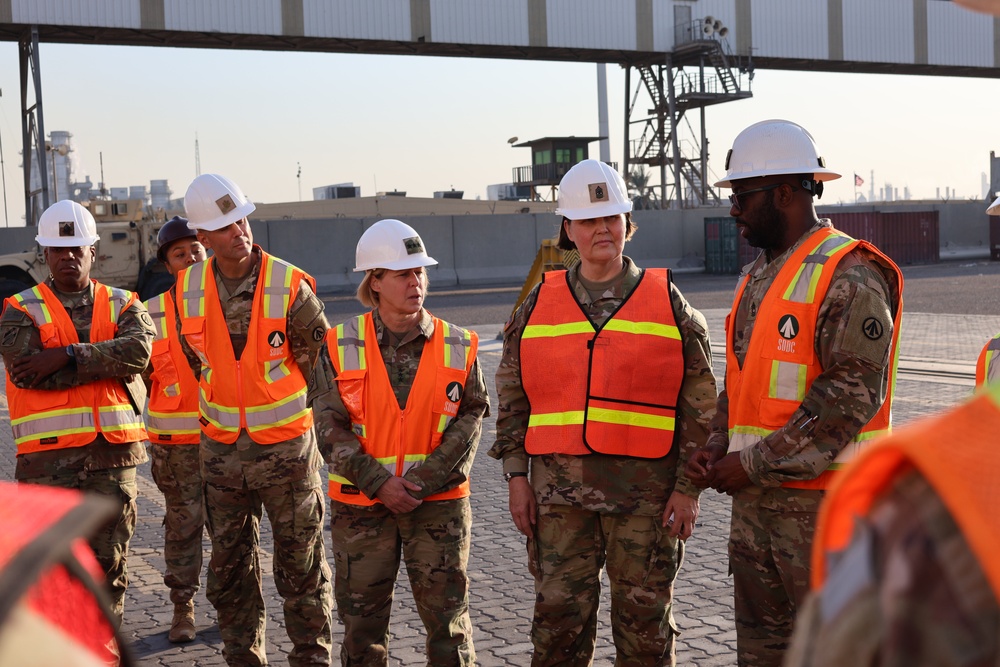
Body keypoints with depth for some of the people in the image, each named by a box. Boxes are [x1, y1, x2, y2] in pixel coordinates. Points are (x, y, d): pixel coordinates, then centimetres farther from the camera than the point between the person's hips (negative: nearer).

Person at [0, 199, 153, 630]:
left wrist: (67, 356, -17)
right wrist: (107, 361, -11)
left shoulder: (122, 305, 12)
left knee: (110, 565, 10)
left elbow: (138, 350, -10)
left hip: (113, 453, 3)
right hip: (49, 457, -2)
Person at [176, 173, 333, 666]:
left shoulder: (290, 287, -15)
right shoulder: (188, 290, -3)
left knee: (300, 566, 5)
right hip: (222, 449, 4)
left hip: (286, 446, -3)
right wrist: (225, 407, 13)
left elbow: (322, 363, -5)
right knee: (230, 566, 13)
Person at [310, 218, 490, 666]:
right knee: (361, 618, 10)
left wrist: (426, 479, -15)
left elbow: (472, 416, -4)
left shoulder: (459, 347, 0)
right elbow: (330, 426, -5)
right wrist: (378, 482, -15)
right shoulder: (341, 347, -1)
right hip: (360, 504, 0)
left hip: (439, 503, 0)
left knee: (447, 615, 5)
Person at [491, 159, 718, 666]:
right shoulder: (539, 303, 9)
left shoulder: (667, 302, 3)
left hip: (645, 491, -1)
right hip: (558, 490, 2)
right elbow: (513, 398, 11)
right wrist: (516, 476, 4)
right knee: (558, 615, 6)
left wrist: (688, 488, -3)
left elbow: (699, 404, 2)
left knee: (644, 617, 8)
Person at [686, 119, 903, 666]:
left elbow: (852, 395, -20)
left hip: (823, 501, -8)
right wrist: (717, 448, 4)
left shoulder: (849, 277, -13)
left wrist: (754, 463, -18)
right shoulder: (757, 278, 16)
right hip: (754, 499, 9)